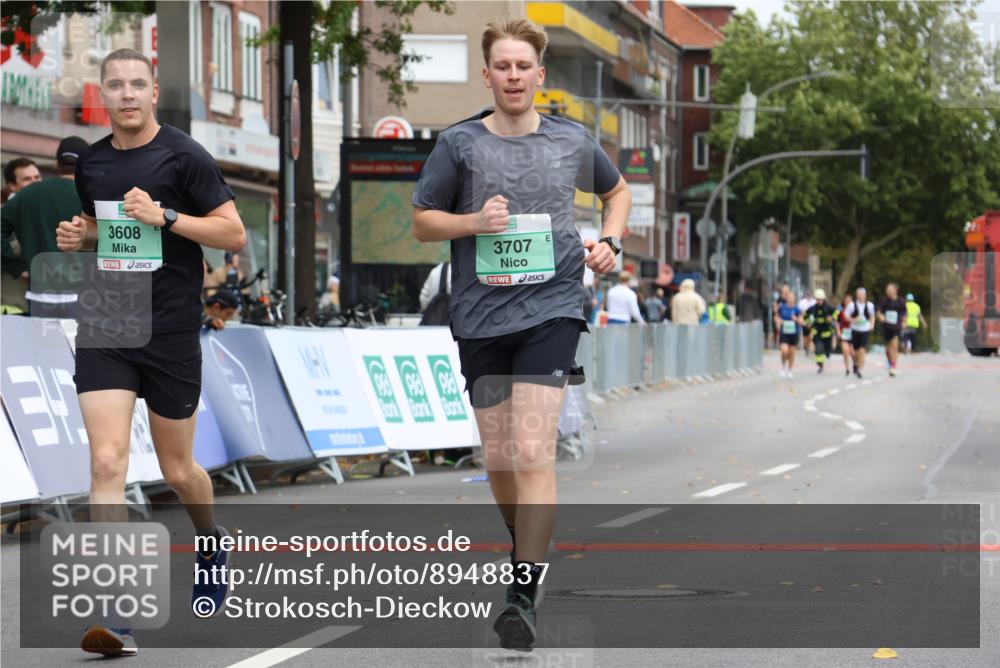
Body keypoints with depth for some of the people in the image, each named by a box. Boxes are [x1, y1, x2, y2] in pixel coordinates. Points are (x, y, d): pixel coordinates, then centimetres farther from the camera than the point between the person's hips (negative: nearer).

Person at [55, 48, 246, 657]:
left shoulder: (184, 157, -6)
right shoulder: (91, 163, 9)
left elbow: (235, 234, -8)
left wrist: (165, 217, -19)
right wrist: (79, 237, 4)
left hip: (171, 332, -3)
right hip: (104, 329, 3)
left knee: (177, 470, 10)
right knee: (107, 462, -13)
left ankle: (212, 542, 45)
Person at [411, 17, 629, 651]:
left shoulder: (572, 140, 5)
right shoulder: (459, 143, 2)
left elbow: (617, 190, 24)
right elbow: (422, 220, 8)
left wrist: (610, 241, 7)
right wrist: (474, 222, -11)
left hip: (551, 308, -2)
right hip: (480, 314, 2)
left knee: (533, 452, -16)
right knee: (498, 457, 10)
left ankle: (525, 595, -20)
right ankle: (526, 548, 37)